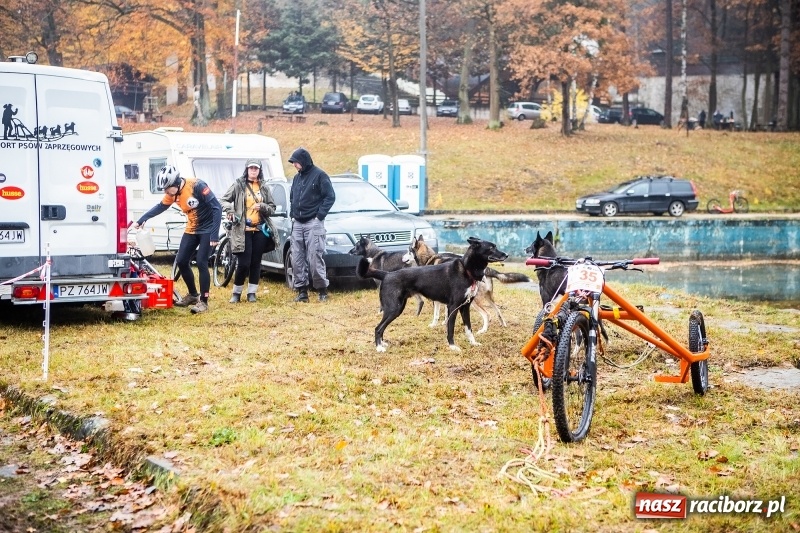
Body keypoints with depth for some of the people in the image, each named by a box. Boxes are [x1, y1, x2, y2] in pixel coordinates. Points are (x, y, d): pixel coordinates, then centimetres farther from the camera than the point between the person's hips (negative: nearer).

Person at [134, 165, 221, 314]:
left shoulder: (197, 186, -25)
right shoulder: (172, 193, -5)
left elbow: (217, 207, -25)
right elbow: (160, 207, 13)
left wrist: (214, 235, -27)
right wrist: (141, 220, 10)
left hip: (207, 229, -7)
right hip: (191, 230, 7)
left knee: (201, 263, -13)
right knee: (181, 261, 3)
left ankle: (203, 301, -3)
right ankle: (193, 294, 22)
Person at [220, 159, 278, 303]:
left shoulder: (264, 187, 11)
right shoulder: (238, 185, 1)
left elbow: (272, 208, 13)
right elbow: (224, 200, 3)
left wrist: (262, 207, -7)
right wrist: (229, 210, -16)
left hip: (260, 230, 4)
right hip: (243, 230, -3)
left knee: (256, 262, 6)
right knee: (243, 263, -8)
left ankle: (251, 292, 16)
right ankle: (236, 293, 8)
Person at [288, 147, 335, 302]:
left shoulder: (319, 175, -6)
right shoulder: (297, 177, 16)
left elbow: (330, 197, -9)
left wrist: (320, 215, -13)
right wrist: (292, 214, 12)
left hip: (313, 224, -7)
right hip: (297, 224, 7)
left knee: (314, 259, -9)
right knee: (297, 260, 3)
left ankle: (322, 290, 2)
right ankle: (302, 291, 9)